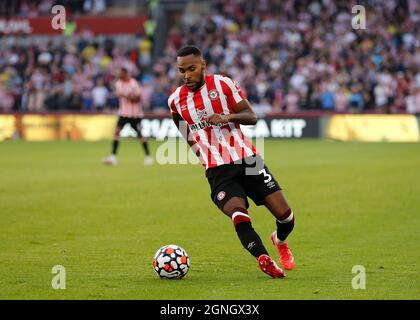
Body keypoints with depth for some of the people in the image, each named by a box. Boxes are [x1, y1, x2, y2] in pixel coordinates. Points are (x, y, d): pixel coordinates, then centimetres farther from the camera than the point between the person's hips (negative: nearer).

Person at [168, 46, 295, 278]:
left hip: (246, 158, 0)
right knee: (238, 215, -29)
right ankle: (264, 259, -34)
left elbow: (251, 117, -2)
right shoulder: (175, 100, 7)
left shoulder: (223, 84, -1)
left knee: (285, 215, -2)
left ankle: (280, 241, 30)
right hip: (217, 170, 0)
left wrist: (228, 117, -21)